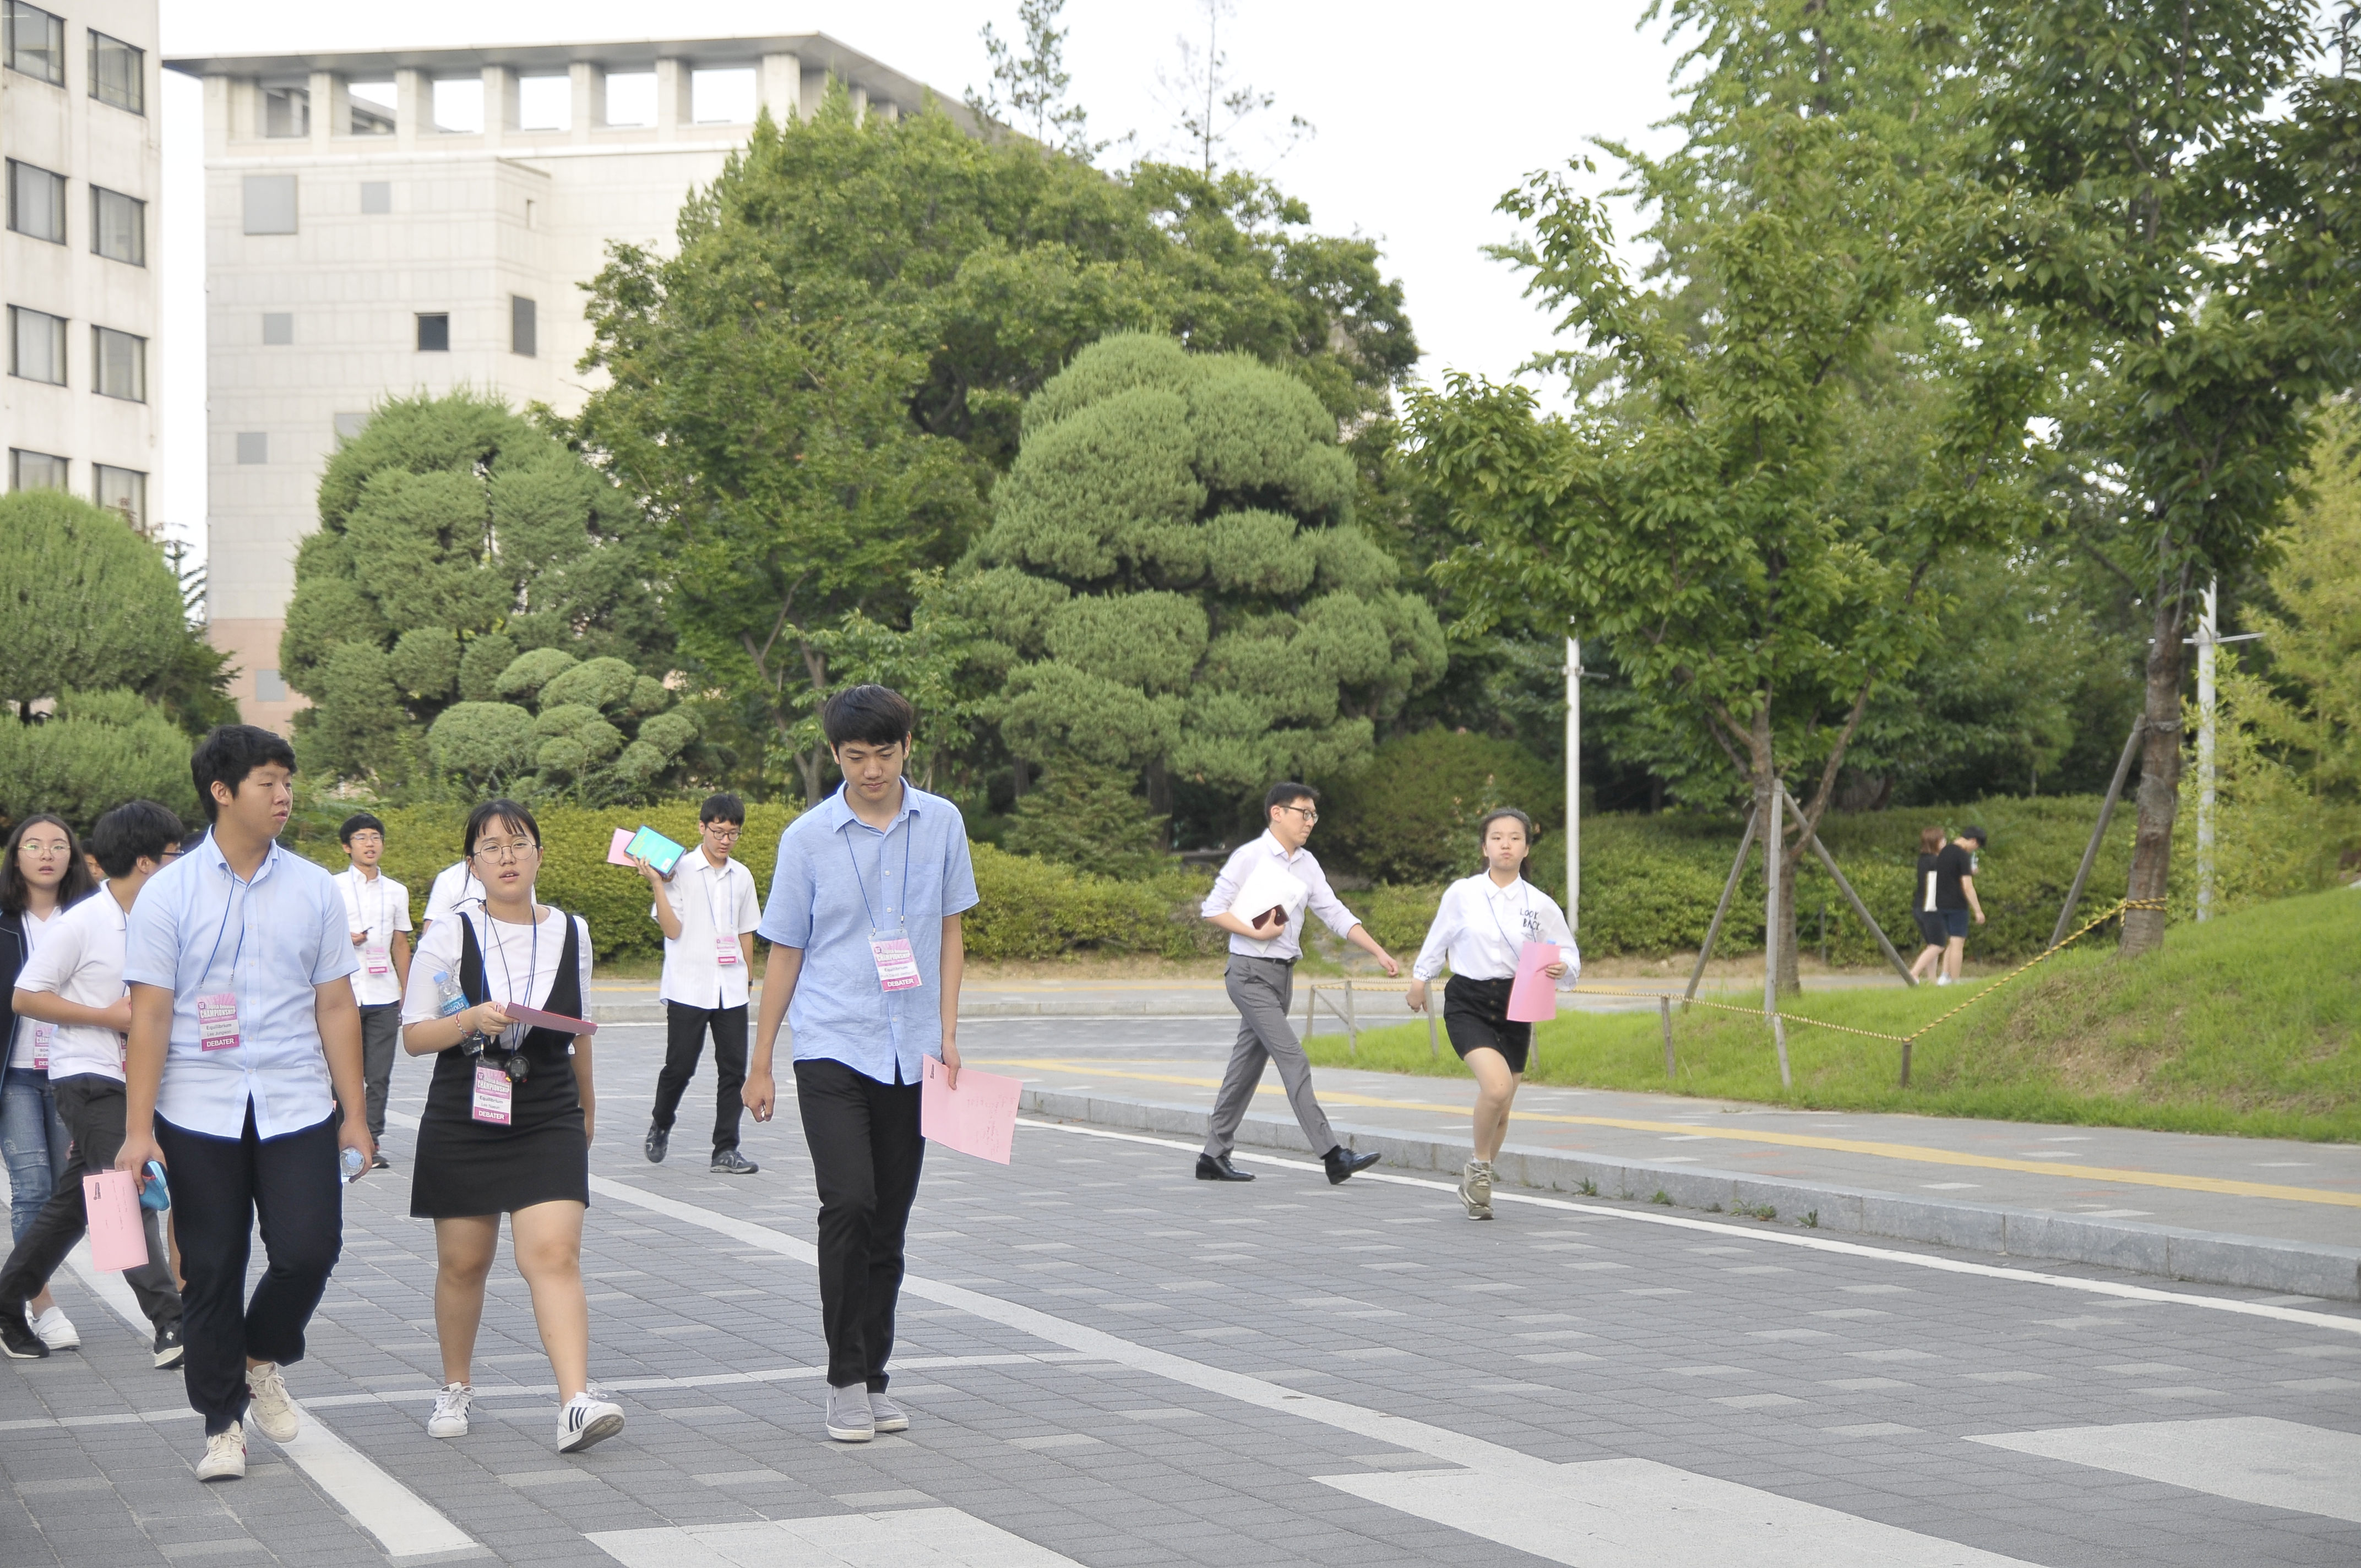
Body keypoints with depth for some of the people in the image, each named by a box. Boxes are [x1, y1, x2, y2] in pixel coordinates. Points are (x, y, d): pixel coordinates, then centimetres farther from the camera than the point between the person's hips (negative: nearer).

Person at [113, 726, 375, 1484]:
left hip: (296, 1107, 1)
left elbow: (335, 1007, 7)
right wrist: (139, 1129, -8)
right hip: (198, 1114, -1)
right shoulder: (169, 894, -1)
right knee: (211, 1273, 4)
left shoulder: (314, 889, 6)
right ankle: (222, 1425, 18)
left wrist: (354, 1115, 5)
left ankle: (264, 1362, 20)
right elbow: (150, 1015, -3)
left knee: (309, 1250, -10)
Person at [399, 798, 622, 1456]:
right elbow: (414, 1034, -3)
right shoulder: (450, 936, -2)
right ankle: (456, 1389, 32)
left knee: (554, 1255, -14)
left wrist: (586, 1098, 29)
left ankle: (577, 1402, -24)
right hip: (463, 1123, 0)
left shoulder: (571, 933, 6)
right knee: (463, 1263, 10)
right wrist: (472, 1020, -20)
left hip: (549, 1124, 0)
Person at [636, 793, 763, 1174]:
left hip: (731, 991, 4)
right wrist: (657, 884, -18)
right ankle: (661, 1125, 27)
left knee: (733, 1068, -2)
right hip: (688, 989, -4)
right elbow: (672, 928, -10)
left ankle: (726, 1150, 1)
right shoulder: (680, 870, -4)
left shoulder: (742, 877, 10)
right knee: (680, 1066, 0)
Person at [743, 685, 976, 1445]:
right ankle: (846, 1381, -7)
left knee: (890, 1224, 7)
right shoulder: (808, 837, -2)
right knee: (850, 1205, -16)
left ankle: (874, 1379, 17)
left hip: (911, 1055, 3)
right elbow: (785, 951, 5)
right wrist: (759, 1064, 7)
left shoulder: (942, 823, 5)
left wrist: (948, 1032, 3)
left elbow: (949, 931, 13)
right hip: (832, 1048, -3)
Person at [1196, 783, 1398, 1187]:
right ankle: (1332, 1155, -16)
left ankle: (1214, 1156, 17)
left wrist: (1379, 953, 1)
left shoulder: (1307, 865, 12)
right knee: (1293, 1062, -12)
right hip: (1252, 974, -7)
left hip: (1282, 974, 7)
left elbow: (1336, 915, 10)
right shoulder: (1250, 857, -8)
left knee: (1247, 1066, 10)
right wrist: (1257, 933, -17)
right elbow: (1213, 909, -8)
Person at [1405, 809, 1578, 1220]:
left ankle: (1476, 1184, 32)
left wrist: (1562, 969, -17)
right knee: (1497, 1085, -26)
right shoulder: (1462, 894, -4)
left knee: (1500, 1110, 8)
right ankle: (1479, 1164, -2)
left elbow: (1569, 957, 5)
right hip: (1468, 1003, -3)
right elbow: (1437, 941, 12)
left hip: (1516, 1006, 3)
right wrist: (1419, 981, 21)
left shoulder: (1540, 905, -1)